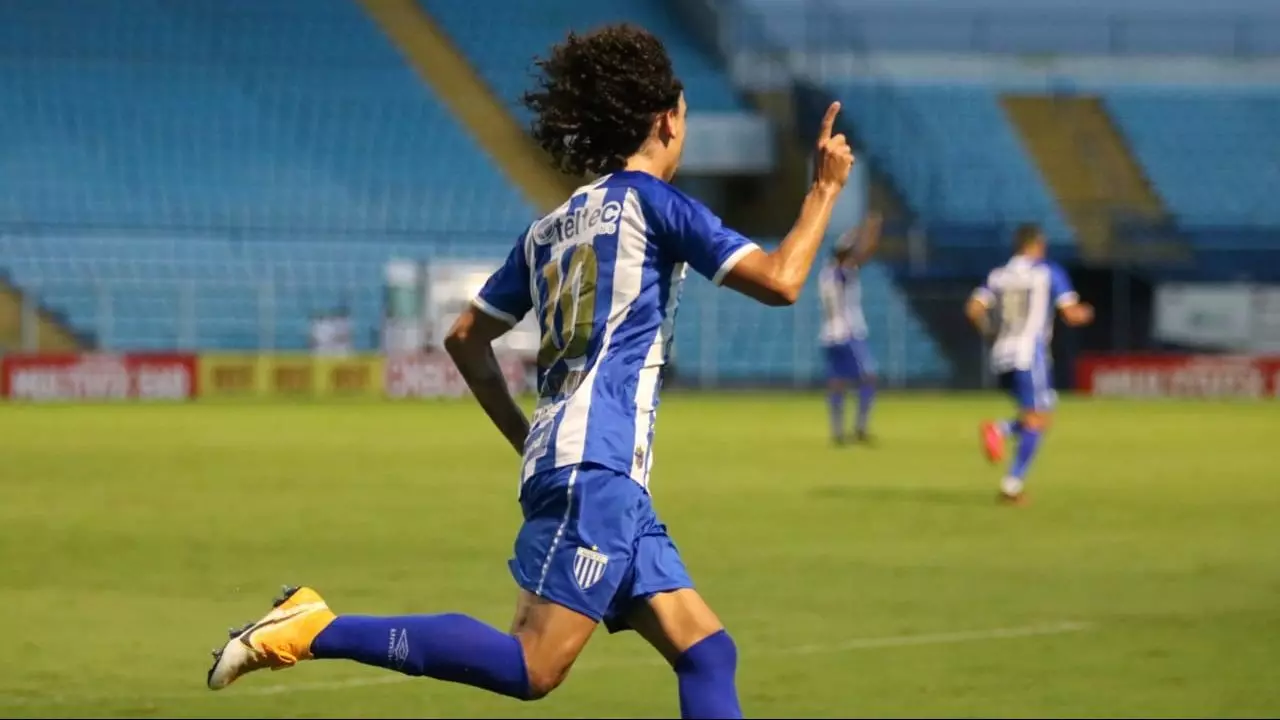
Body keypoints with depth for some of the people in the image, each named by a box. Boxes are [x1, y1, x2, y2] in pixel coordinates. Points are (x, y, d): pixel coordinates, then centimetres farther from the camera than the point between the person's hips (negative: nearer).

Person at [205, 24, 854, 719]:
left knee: (707, 653, 6)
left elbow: (467, 336, 25)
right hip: (594, 469, -9)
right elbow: (778, 281, -7)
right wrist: (825, 189, 6)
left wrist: (526, 438, 30)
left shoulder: (550, 229, 21)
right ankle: (315, 630, -15)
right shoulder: (650, 201, -2)